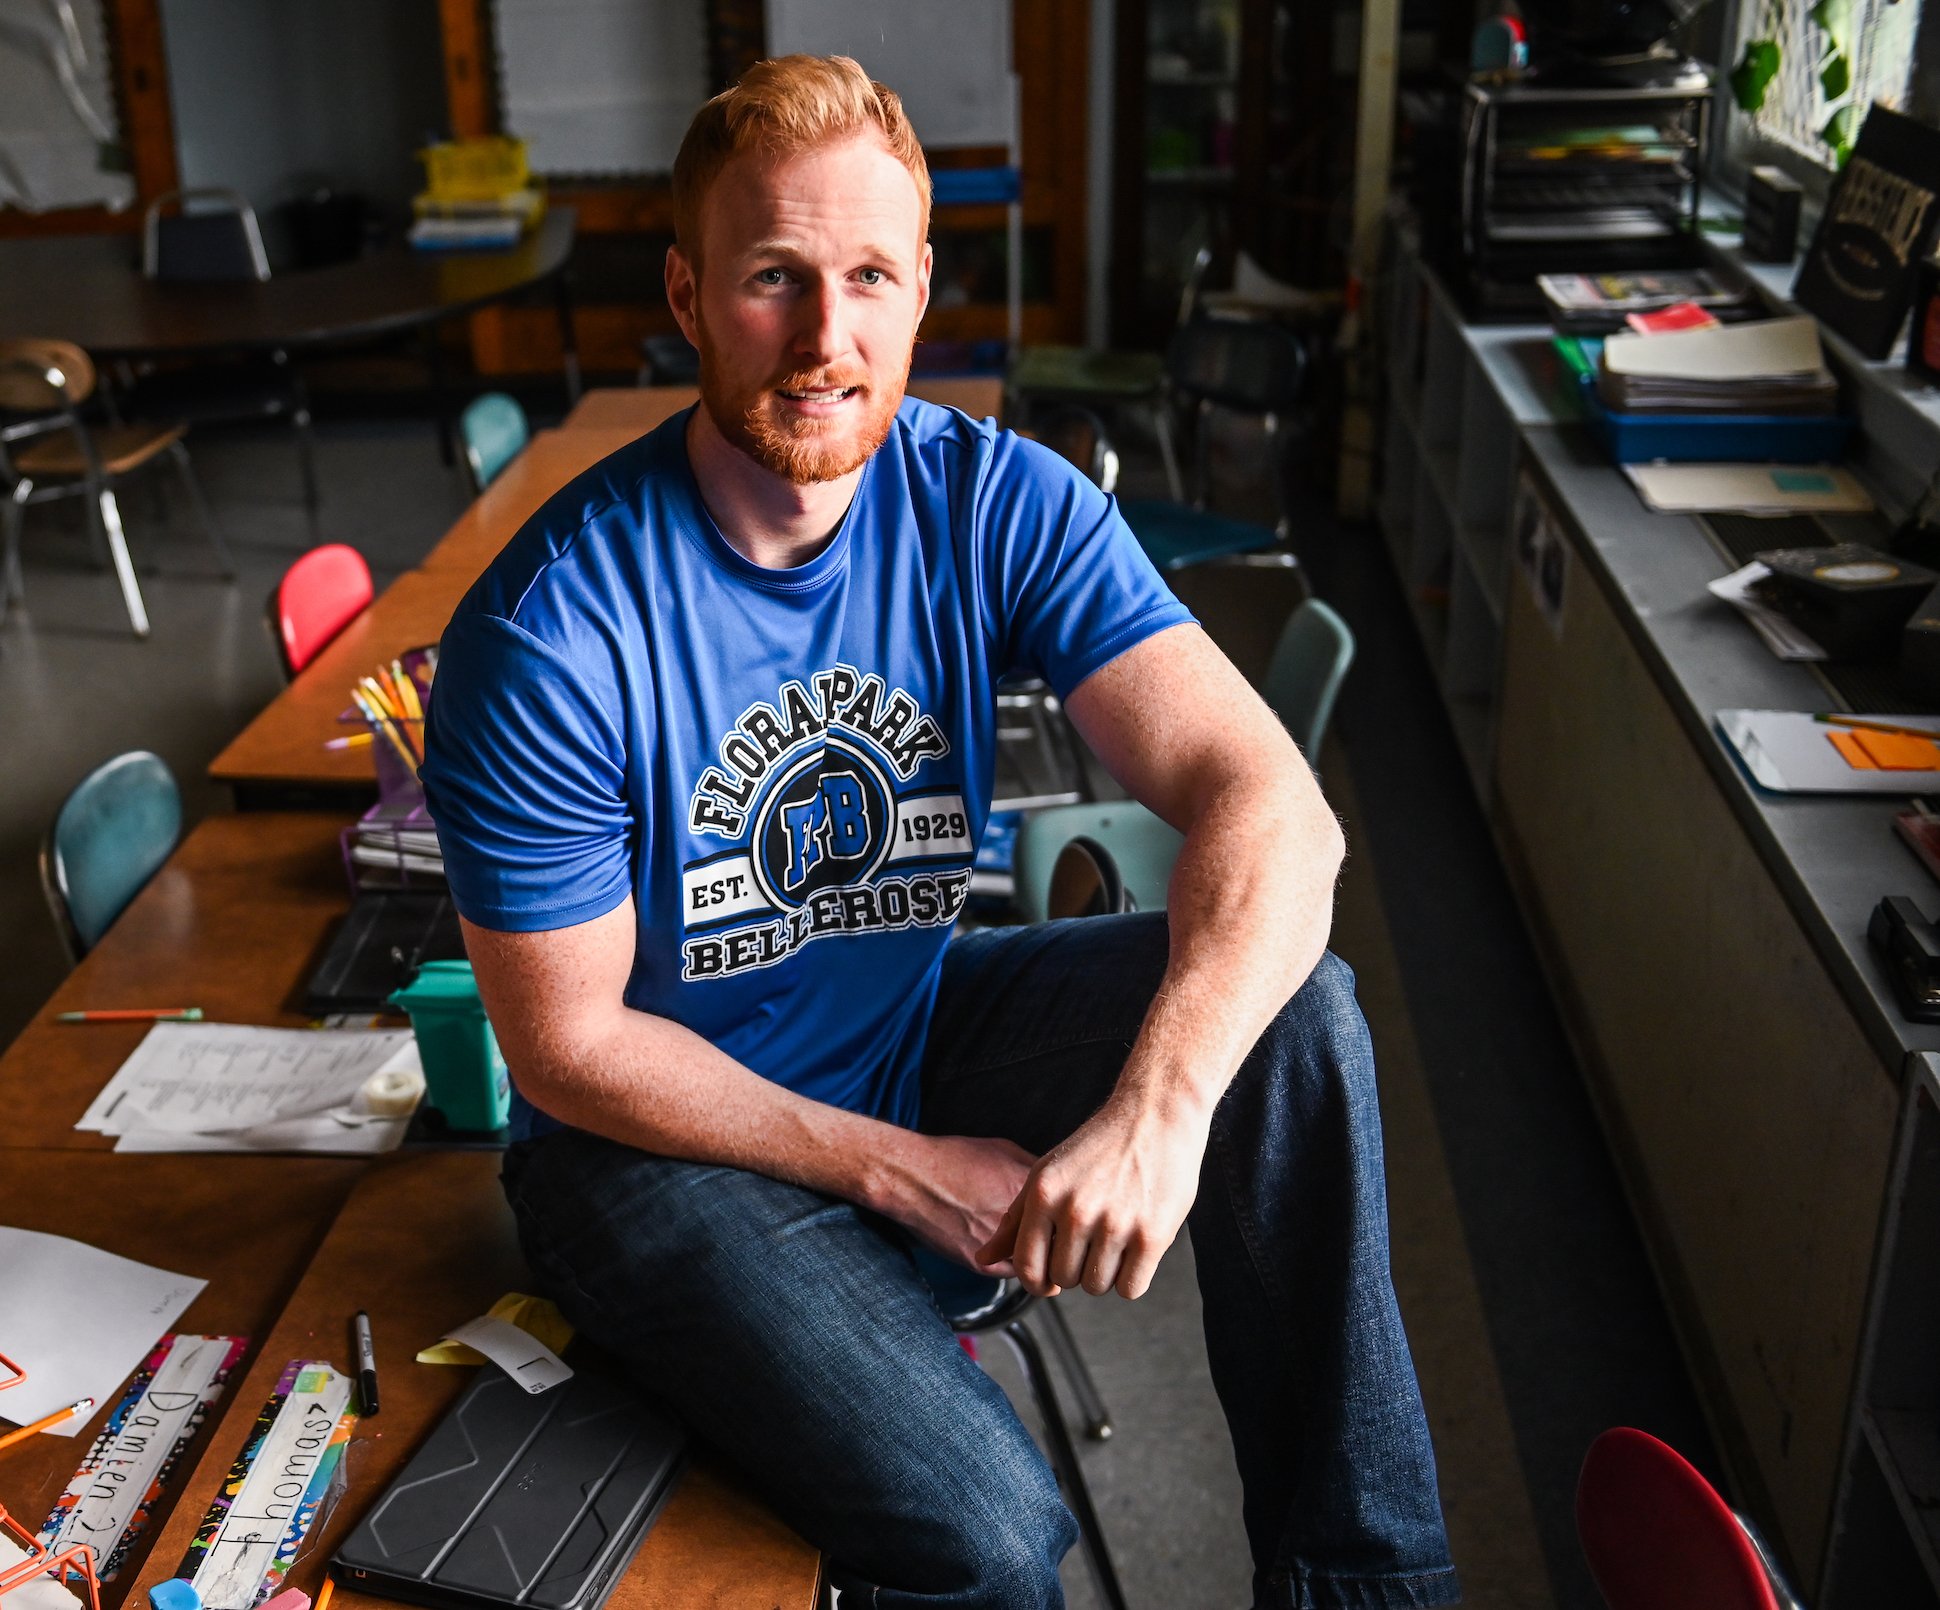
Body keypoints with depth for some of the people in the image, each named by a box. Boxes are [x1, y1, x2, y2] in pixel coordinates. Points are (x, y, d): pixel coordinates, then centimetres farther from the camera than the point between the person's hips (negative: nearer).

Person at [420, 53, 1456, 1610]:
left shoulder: (1001, 504, -13)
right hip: (668, 1131, -3)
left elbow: (1268, 800, -24)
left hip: (918, 1027, 4)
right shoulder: (551, 635, -23)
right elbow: (570, 1045, -15)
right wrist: (894, 1168, -17)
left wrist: (1157, 1107, -40)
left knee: (1295, 1011, -21)